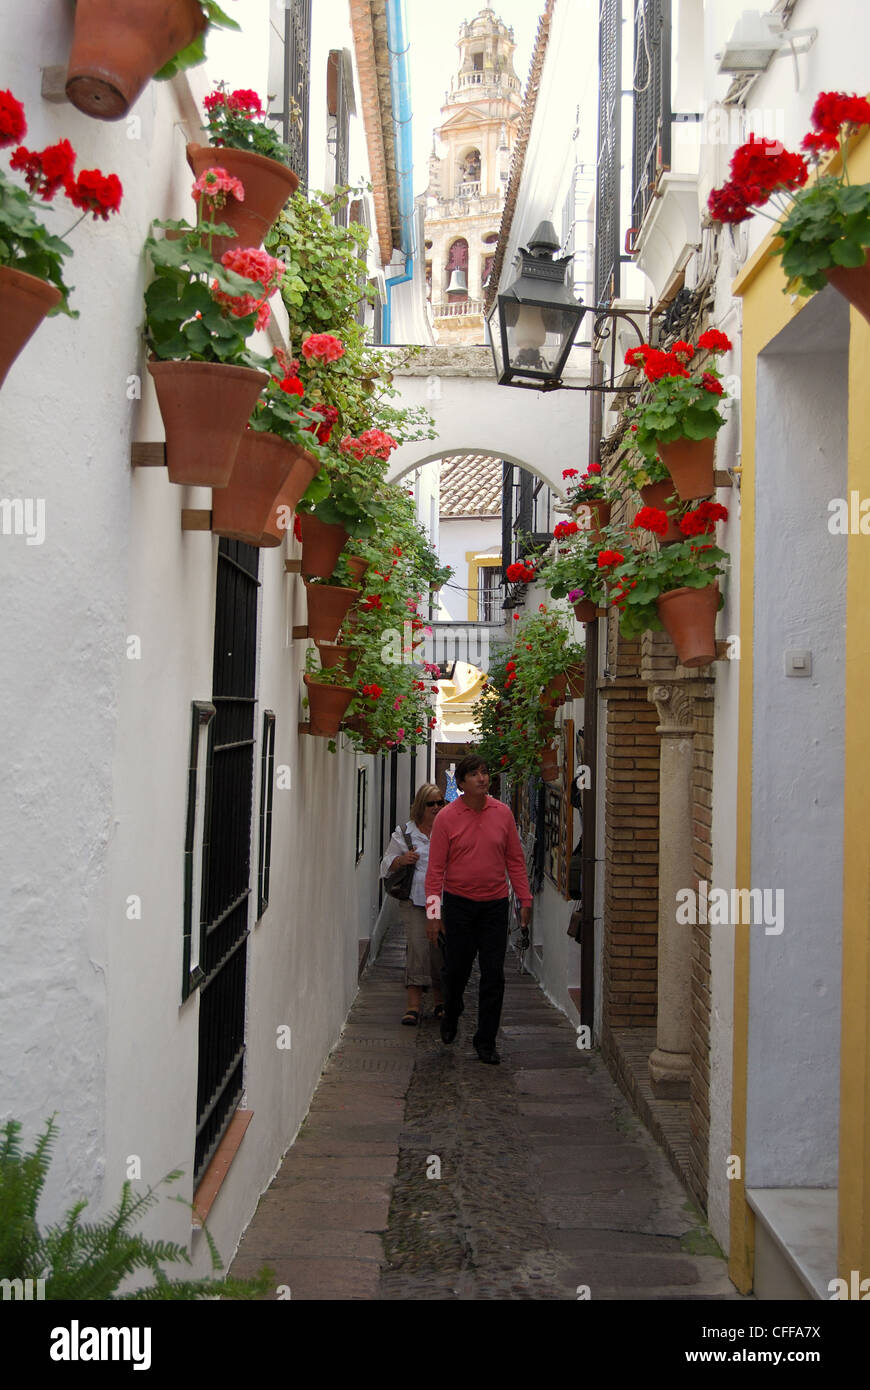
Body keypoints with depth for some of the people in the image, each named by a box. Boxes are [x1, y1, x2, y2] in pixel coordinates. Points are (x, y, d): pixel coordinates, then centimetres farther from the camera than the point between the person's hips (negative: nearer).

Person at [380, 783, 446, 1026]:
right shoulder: (405, 832, 7)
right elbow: (387, 864, 12)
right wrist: (402, 860, -8)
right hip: (415, 899, -1)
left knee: (441, 949, 4)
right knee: (417, 947, -12)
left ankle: (440, 1001, 21)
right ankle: (414, 1004, -10)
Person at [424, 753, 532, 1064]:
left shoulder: (502, 813, 1)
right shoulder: (447, 818, -7)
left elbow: (515, 859, 8)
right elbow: (436, 868, -5)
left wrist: (525, 899, 6)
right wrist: (433, 912, -9)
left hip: (494, 904, 2)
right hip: (458, 902, -2)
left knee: (493, 975, 0)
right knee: (456, 969, 8)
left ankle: (485, 1041, 12)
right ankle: (451, 1014, 41)